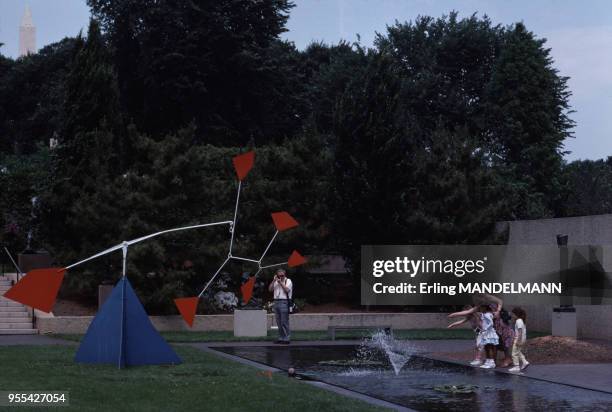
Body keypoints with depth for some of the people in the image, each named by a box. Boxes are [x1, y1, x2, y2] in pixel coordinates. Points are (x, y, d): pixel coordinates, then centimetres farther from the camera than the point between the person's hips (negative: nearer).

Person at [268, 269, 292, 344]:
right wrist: (274, 281, 1)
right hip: (276, 301, 6)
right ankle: (281, 338, 13)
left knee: (284, 322, -9)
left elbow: (287, 290, -13)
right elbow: (270, 289, 9)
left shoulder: (288, 281, 1)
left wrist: (281, 282, -12)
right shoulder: (276, 282, 18)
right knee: (279, 322, 8)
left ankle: (287, 338, -7)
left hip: (284, 302, -6)